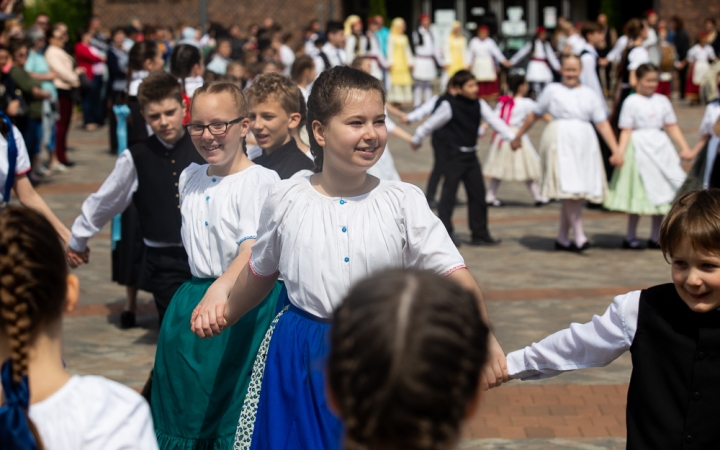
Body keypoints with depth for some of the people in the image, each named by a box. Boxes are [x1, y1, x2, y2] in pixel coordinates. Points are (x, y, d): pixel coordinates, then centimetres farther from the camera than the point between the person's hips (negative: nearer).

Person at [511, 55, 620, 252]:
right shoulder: (553, 90, 9)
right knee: (569, 189, -15)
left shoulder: (590, 95, 15)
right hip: (560, 142, -3)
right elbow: (534, 115, 18)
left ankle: (562, 238, 13)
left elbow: (603, 124, 10)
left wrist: (615, 151, 2)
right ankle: (579, 236, -16)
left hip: (585, 144, 3)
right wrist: (518, 136, 23)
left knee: (576, 194, 3)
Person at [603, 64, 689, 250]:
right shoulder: (632, 102, -4)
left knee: (662, 192, 5)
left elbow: (672, 127, 10)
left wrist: (685, 148, 3)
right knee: (640, 193, -3)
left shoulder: (662, 101, 10)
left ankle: (656, 237, 14)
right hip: (639, 149, -5)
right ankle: (630, 236, 9)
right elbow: (626, 130, -9)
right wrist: (620, 152, -20)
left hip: (661, 148, 5)